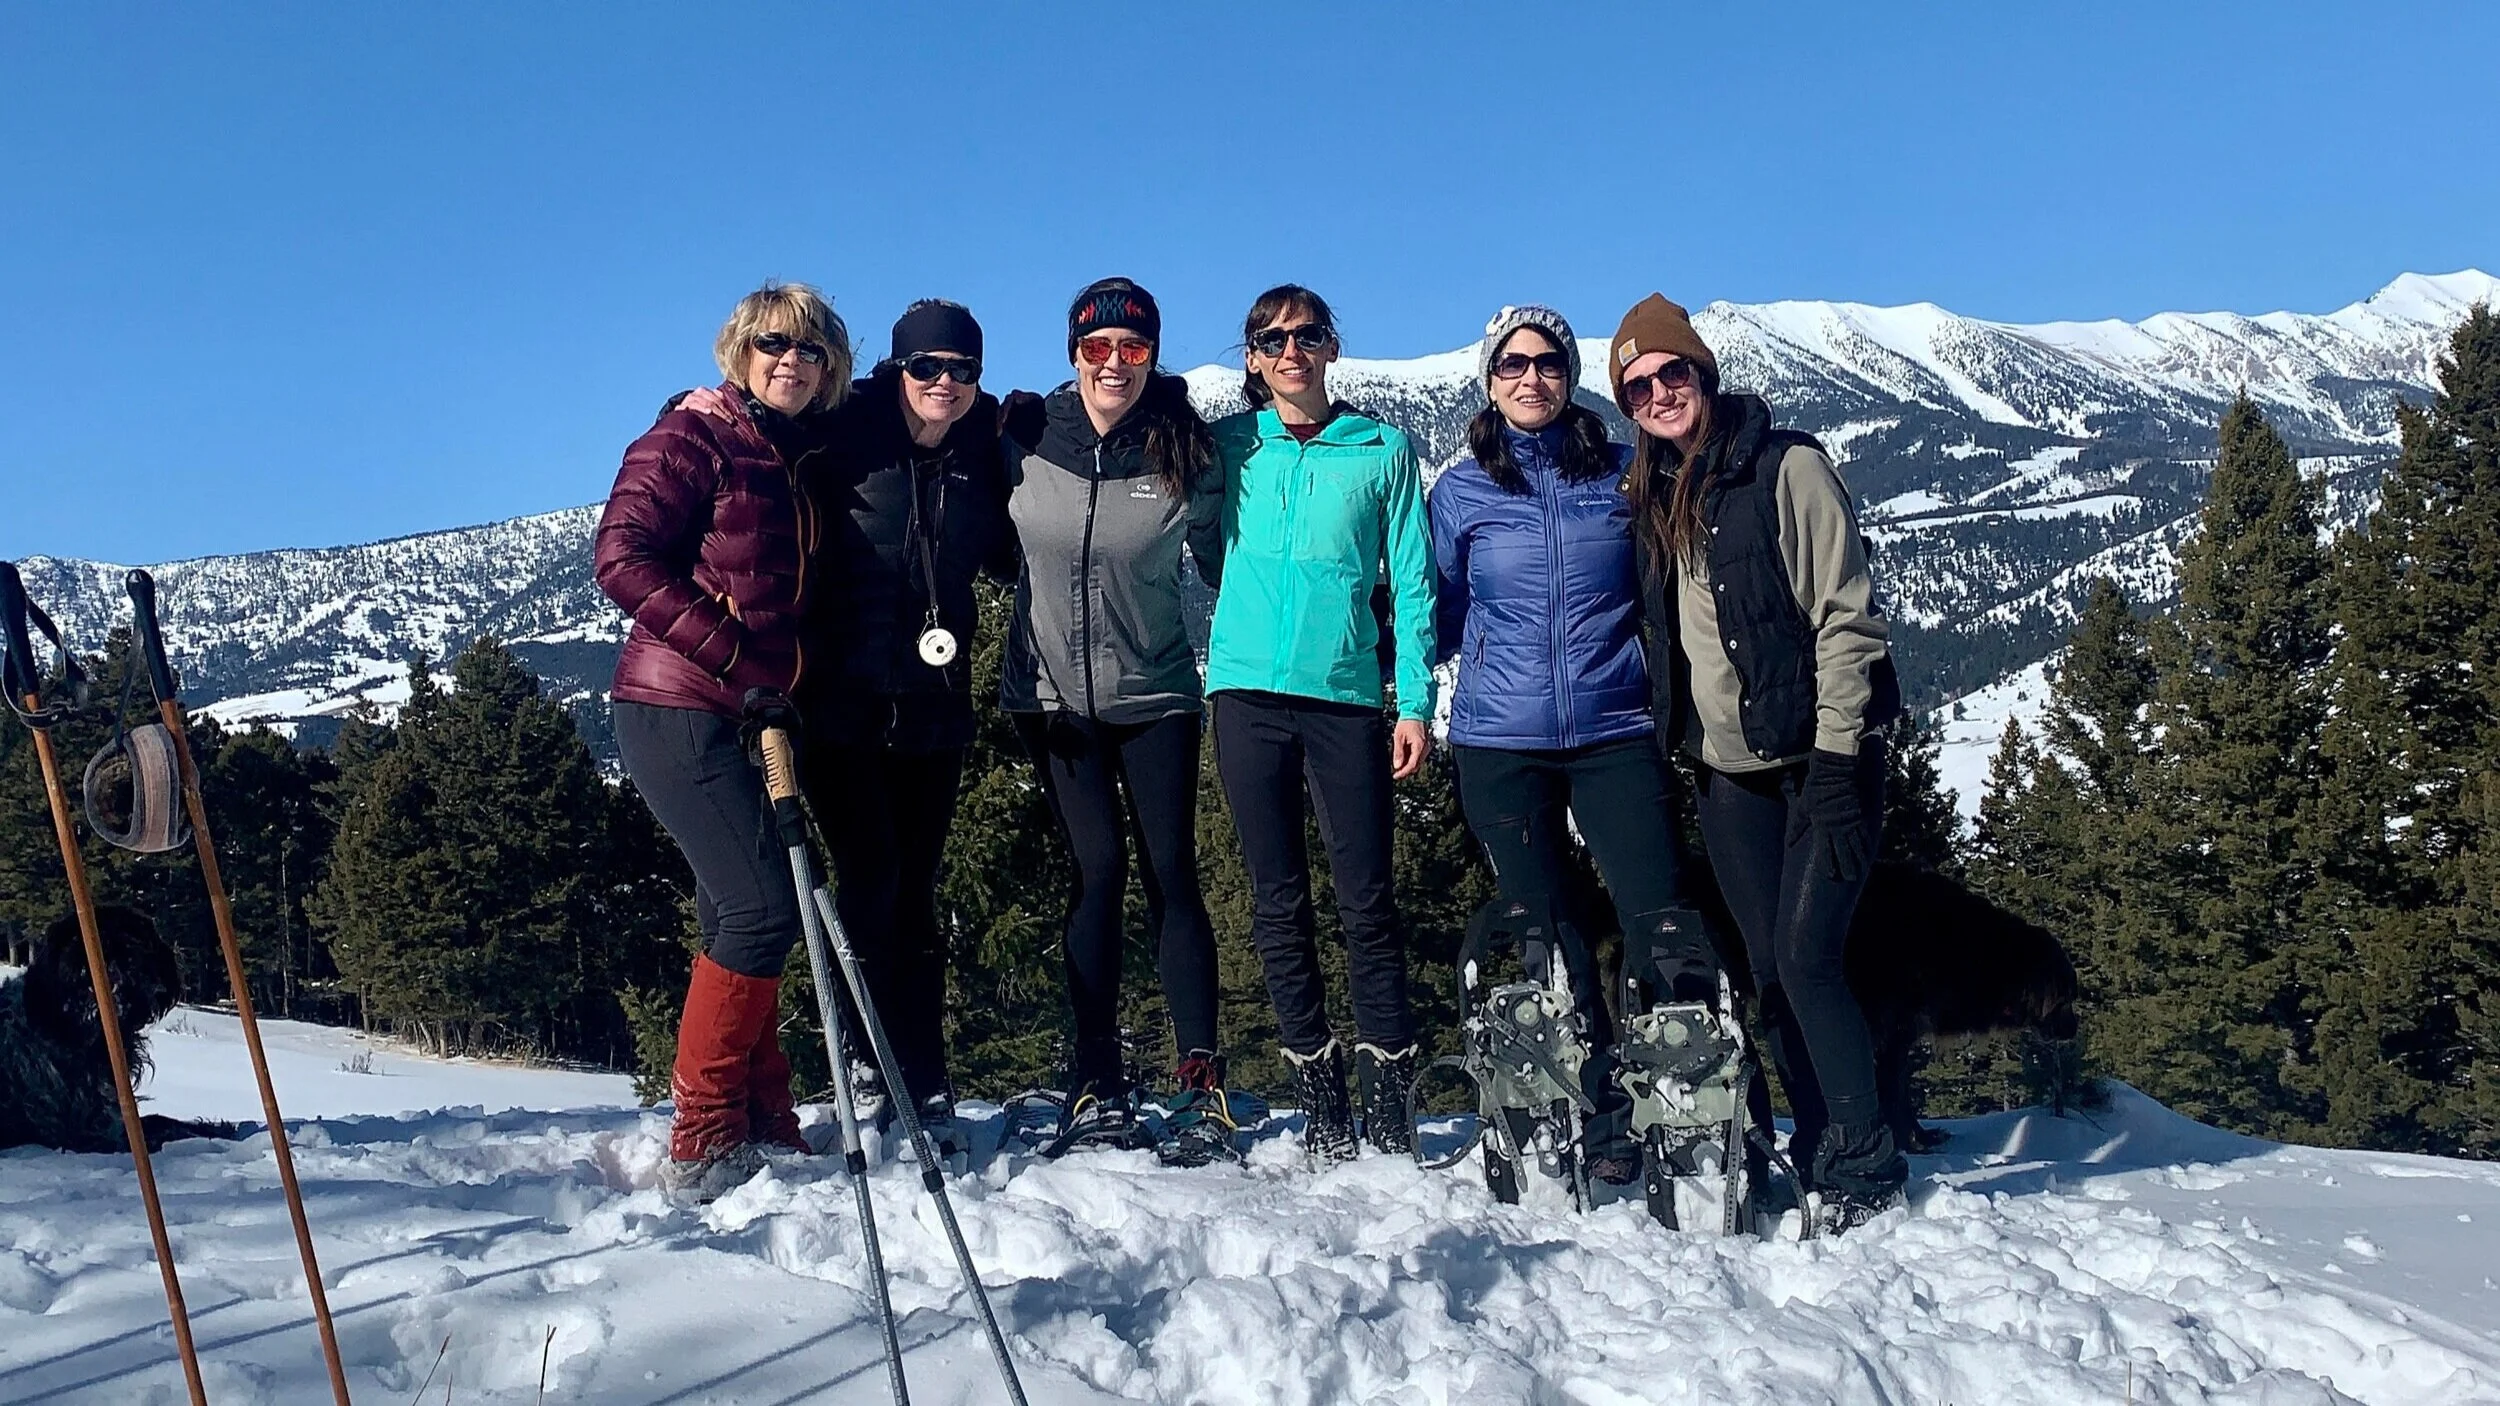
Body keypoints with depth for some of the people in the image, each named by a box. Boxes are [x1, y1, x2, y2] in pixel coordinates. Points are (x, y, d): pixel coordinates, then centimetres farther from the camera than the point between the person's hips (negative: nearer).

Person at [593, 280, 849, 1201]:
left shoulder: (804, 462, 14)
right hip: (679, 709, -7)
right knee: (765, 907, -13)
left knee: (736, 918, 10)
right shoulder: (691, 441, -5)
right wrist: (734, 658, -17)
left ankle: (760, 1128, 18)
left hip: (749, 716, 7)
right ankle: (701, 1146, -4)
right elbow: (621, 557, -13)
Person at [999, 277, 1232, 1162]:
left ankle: (1200, 1083, 3)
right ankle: (1098, 1085, 5)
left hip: (1154, 693, -1)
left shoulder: (1185, 457, -7)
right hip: (1053, 693, 1)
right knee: (1099, 870, -3)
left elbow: (1222, 564, 2)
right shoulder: (1025, 440, -4)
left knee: (1170, 872, -3)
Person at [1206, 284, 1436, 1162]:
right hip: (1248, 694, 1)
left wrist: (1416, 702, -1)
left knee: (1366, 900, -2)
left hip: (1346, 695, -1)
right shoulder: (1227, 447, 10)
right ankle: (1319, 1096, 13)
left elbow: (1412, 583, 6)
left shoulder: (1383, 450, 7)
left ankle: (1388, 1099, 7)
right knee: (1279, 899, 4)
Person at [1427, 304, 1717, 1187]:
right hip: (1500, 743, 1)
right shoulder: (1459, 492, 7)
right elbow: (1441, 618, 13)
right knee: (1544, 940, 4)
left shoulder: (1623, 477, 7)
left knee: (1665, 928, -10)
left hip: (1614, 732, 0)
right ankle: (1602, 1120, 16)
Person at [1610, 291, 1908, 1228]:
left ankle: (1865, 1166, 1)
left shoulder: (1787, 468, -7)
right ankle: (1815, 1153, 16)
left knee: (1807, 958, -12)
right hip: (1726, 772, 6)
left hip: (1816, 758, -6)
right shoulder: (1652, 498, 11)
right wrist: (1677, 750, 12)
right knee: (1768, 970, 6)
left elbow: (1844, 616, -12)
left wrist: (1836, 761, -17)